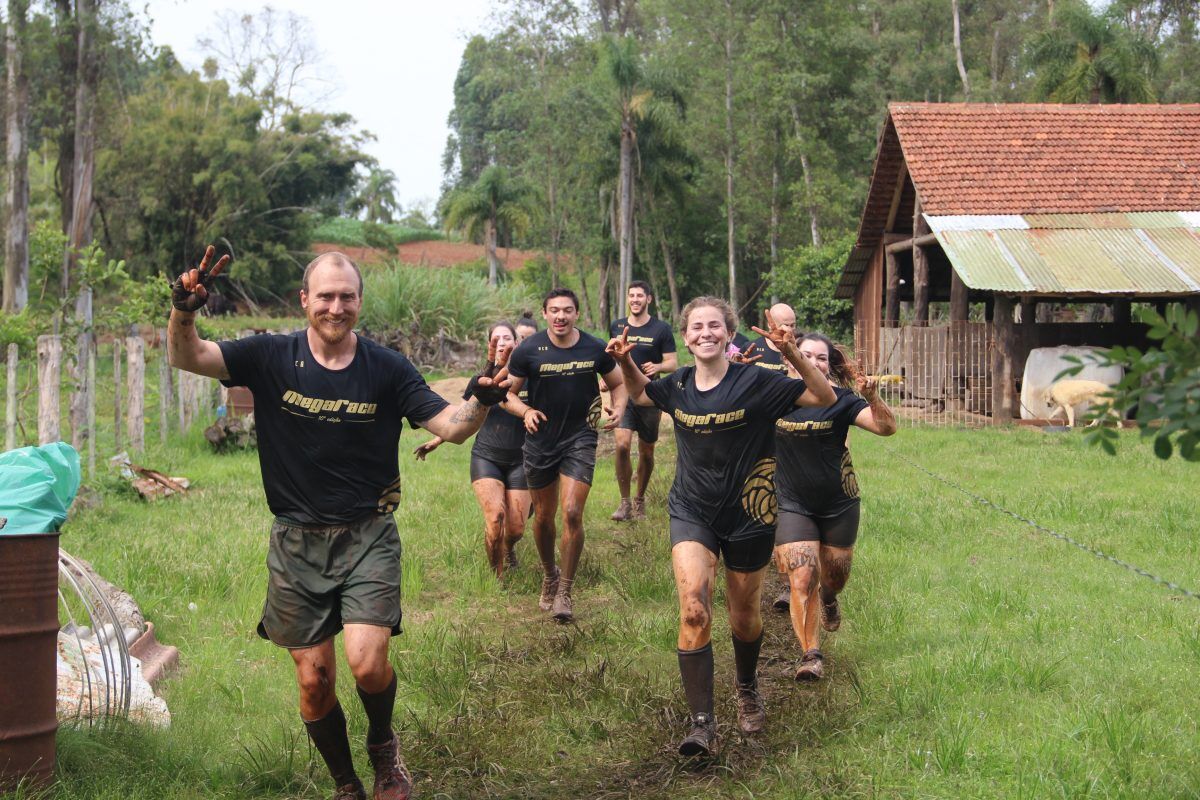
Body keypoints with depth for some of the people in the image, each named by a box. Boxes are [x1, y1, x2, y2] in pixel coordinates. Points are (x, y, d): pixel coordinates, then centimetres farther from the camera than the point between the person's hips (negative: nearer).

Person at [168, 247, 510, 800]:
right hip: (297, 544, 1)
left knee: (367, 664, -18)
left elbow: (450, 427, -6)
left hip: (368, 537, -1)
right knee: (314, 681, 6)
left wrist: (479, 402, -28)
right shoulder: (273, 357, -4)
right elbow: (186, 358, -10)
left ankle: (383, 744, 16)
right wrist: (183, 311, -30)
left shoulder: (387, 369, -4)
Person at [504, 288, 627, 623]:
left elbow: (618, 384, 10)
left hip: (580, 438, -1)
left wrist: (618, 408, -10)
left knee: (572, 513, -14)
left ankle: (565, 591, -1)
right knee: (543, 516, 13)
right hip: (540, 440, 1)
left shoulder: (595, 349, -6)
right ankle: (549, 575, 39)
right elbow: (507, 393, -1)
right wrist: (525, 411, -21)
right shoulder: (528, 350, -9)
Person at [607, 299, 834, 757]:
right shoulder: (677, 385, 1)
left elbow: (824, 398, -13)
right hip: (692, 512, 1)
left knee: (744, 615, 15)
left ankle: (747, 689, 47)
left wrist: (794, 356, -27)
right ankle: (702, 724, -19)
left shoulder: (756, 382, -12)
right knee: (693, 607, -21)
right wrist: (625, 362, 3)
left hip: (747, 514, -1)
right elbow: (639, 394, 23)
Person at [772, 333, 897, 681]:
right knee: (803, 578, -12)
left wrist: (872, 398, -38)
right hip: (793, 504, 0)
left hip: (838, 504, 1)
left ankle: (828, 599, 53)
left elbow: (887, 427, -18)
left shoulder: (840, 399, -10)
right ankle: (810, 655, -6)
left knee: (835, 575, 17)